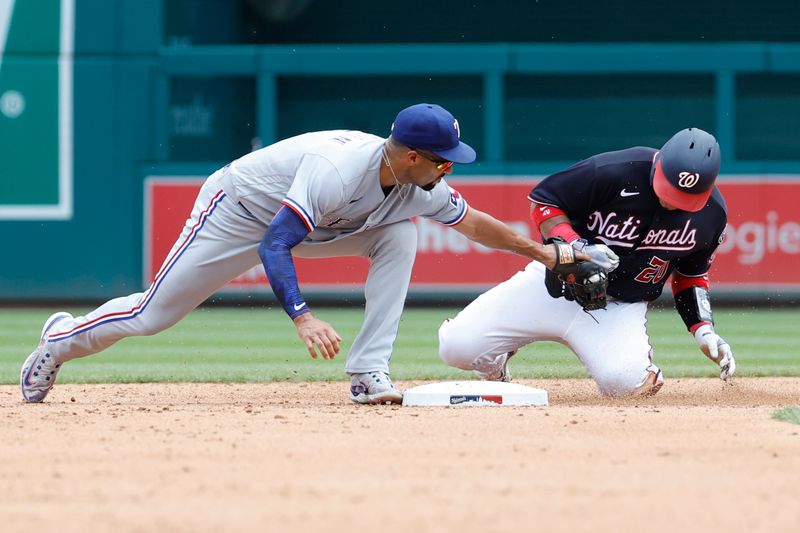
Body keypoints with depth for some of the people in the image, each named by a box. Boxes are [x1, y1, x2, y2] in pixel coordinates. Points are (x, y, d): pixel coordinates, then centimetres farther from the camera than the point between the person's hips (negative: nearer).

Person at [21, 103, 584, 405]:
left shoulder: (419, 187, -15)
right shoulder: (338, 169, -39)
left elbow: (474, 221, 2)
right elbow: (273, 246, -41)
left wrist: (544, 252, 2)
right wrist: (303, 316, -51)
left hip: (297, 220, 7)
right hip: (237, 211, -7)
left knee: (400, 235, -13)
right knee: (156, 311, -1)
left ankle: (368, 374, -14)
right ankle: (61, 339, 27)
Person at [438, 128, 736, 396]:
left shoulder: (711, 213, -6)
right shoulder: (614, 173, -20)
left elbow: (692, 273, 12)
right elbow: (543, 200, -9)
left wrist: (703, 330, 0)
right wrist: (576, 247, -24)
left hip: (620, 308, 1)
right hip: (556, 284, -1)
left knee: (624, 383, -33)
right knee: (457, 347, -17)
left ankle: (644, 371, 7)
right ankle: (497, 375, 21)